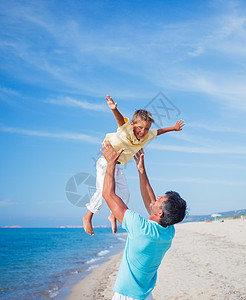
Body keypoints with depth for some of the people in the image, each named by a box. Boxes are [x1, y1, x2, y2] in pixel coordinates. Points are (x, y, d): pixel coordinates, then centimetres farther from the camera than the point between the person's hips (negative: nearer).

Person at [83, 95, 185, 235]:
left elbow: (158, 132, 16)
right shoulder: (126, 129, -24)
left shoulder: (147, 135, -4)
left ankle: (113, 216, 27)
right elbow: (121, 120, -45)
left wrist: (173, 128, 28)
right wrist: (114, 109, -65)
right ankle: (88, 217, -1)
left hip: (118, 165, 7)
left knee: (125, 194, 3)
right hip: (106, 161, -7)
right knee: (104, 190, -18)